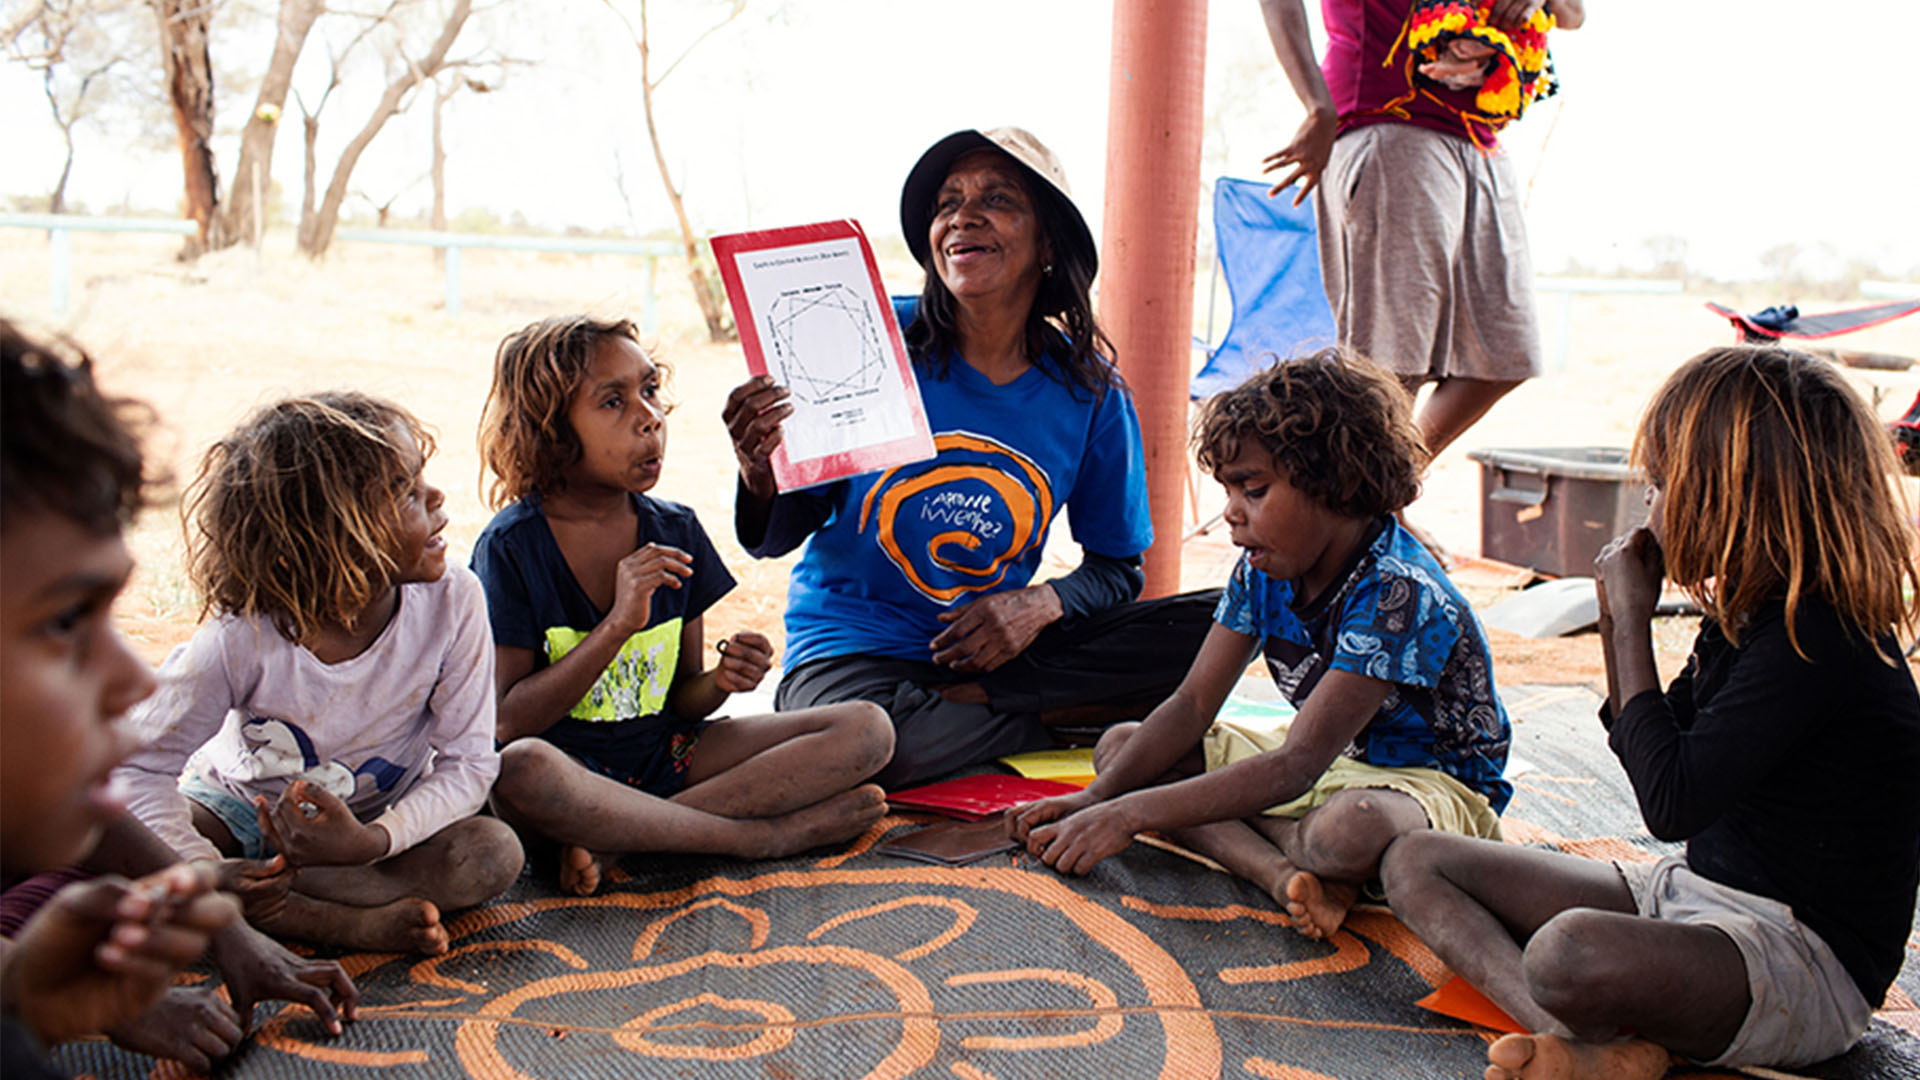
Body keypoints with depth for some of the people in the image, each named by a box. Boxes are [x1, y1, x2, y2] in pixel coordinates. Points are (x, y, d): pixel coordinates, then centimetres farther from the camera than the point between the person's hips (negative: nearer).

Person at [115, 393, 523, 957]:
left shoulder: (452, 601, -23)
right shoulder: (241, 641, -27)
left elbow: (469, 761, -17)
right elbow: (142, 766, -18)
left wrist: (371, 841, -34)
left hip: (380, 820, 0)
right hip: (242, 808, 0)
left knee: (494, 853, -27)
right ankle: (353, 924, -28)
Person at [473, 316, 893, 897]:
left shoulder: (676, 532, 4)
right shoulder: (512, 545, -9)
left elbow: (681, 699, 10)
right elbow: (506, 722, -14)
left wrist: (722, 681, -14)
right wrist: (618, 626, -22)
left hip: (666, 757, 5)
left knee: (867, 728, -11)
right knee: (519, 770, -41)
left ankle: (613, 836, -22)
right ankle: (761, 836, -23)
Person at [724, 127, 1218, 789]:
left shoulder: (1089, 392, -3)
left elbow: (1116, 567, 8)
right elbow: (776, 538, -4)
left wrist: (1043, 604, -14)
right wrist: (761, 478, -28)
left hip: (991, 652, 3)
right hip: (851, 649, -2)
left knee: (1207, 629, -15)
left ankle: (967, 705, -13)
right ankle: (1064, 718, -11)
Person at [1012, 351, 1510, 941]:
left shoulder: (1397, 590, -28)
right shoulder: (1265, 567, -4)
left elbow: (1294, 767, -33)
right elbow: (1192, 706, -3)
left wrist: (1128, 813, -35)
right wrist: (1094, 798, -18)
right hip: (1330, 763, 9)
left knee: (1350, 831, -45)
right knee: (1119, 745, -5)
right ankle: (1285, 875, -24)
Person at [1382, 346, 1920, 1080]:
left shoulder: (1815, 639, -21)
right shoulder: (1746, 615, 7)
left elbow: (1669, 804, -25)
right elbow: (1646, 750, 19)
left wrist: (1633, 623, -15)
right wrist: (1619, 619, 3)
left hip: (1806, 957, -10)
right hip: (1694, 894, 10)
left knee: (1571, 952, -44)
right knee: (1417, 864, 0)